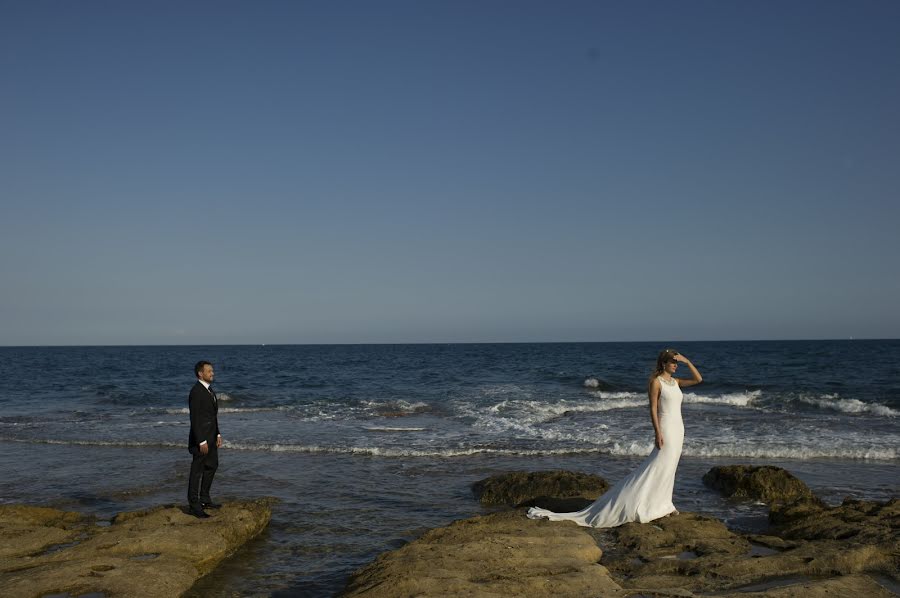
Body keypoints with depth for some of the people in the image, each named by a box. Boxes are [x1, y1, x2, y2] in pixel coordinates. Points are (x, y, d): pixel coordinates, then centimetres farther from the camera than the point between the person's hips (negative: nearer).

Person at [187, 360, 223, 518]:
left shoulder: (208, 390, 12)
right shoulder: (196, 392, -19)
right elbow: (195, 419, -22)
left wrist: (218, 434, 14)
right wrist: (201, 441, -23)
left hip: (211, 437, 10)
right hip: (201, 438, -10)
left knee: (211, 466, 19)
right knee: (197, 471, -3)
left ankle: (204, 499, 30)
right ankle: (194, 505, 4)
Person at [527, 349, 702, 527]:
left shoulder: (675, 382, 13)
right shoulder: (656, 382, -10)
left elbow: (698, 379, 10)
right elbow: (653, 409, -14)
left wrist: (687, 361, 0)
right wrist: (658, 433, -20)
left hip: (677, 428, 8)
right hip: (666, 428, -8)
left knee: (667, 468, 10)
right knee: (658, 467, -10)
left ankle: (662, 504, 17)